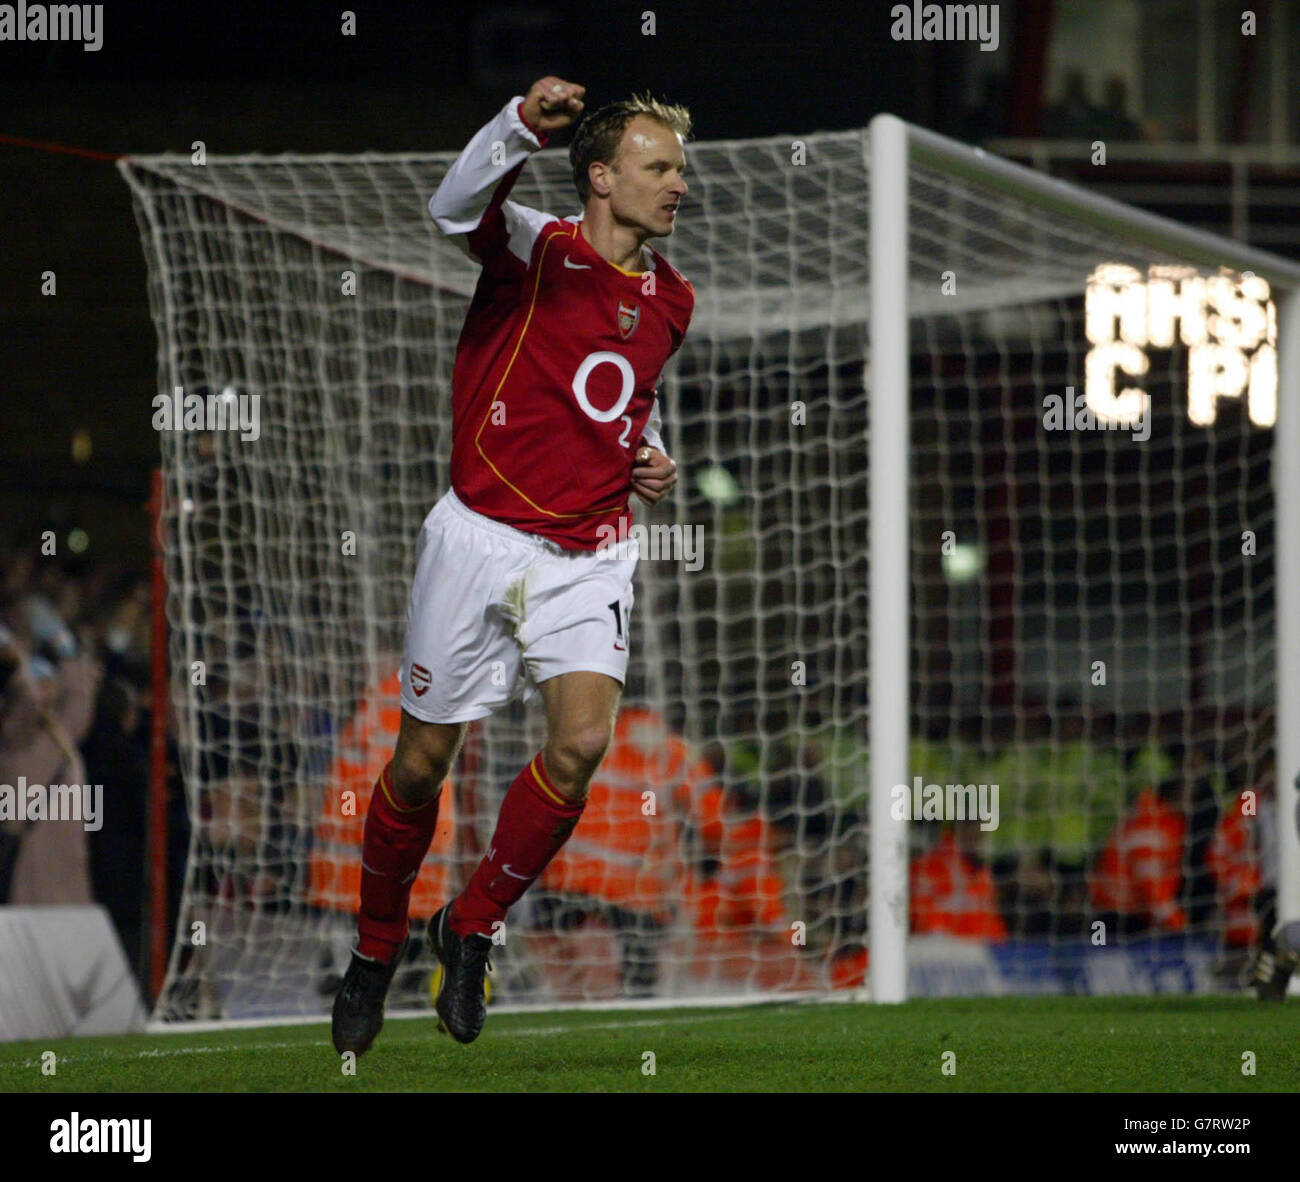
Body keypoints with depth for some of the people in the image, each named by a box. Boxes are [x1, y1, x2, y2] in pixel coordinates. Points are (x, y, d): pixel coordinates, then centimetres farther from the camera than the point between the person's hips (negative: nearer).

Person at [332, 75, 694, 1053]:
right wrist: (523, 124, -49)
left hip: (590, 557, 4)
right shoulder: (538, 248, -9)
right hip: (482, 539, -4)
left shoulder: (670, 300, 10)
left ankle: (474, 926, 4)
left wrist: (652, 458, 8)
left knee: (583, 743, -17)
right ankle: (375, 953, 27)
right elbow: (457, 205, -31)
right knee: (424, 761, 5)